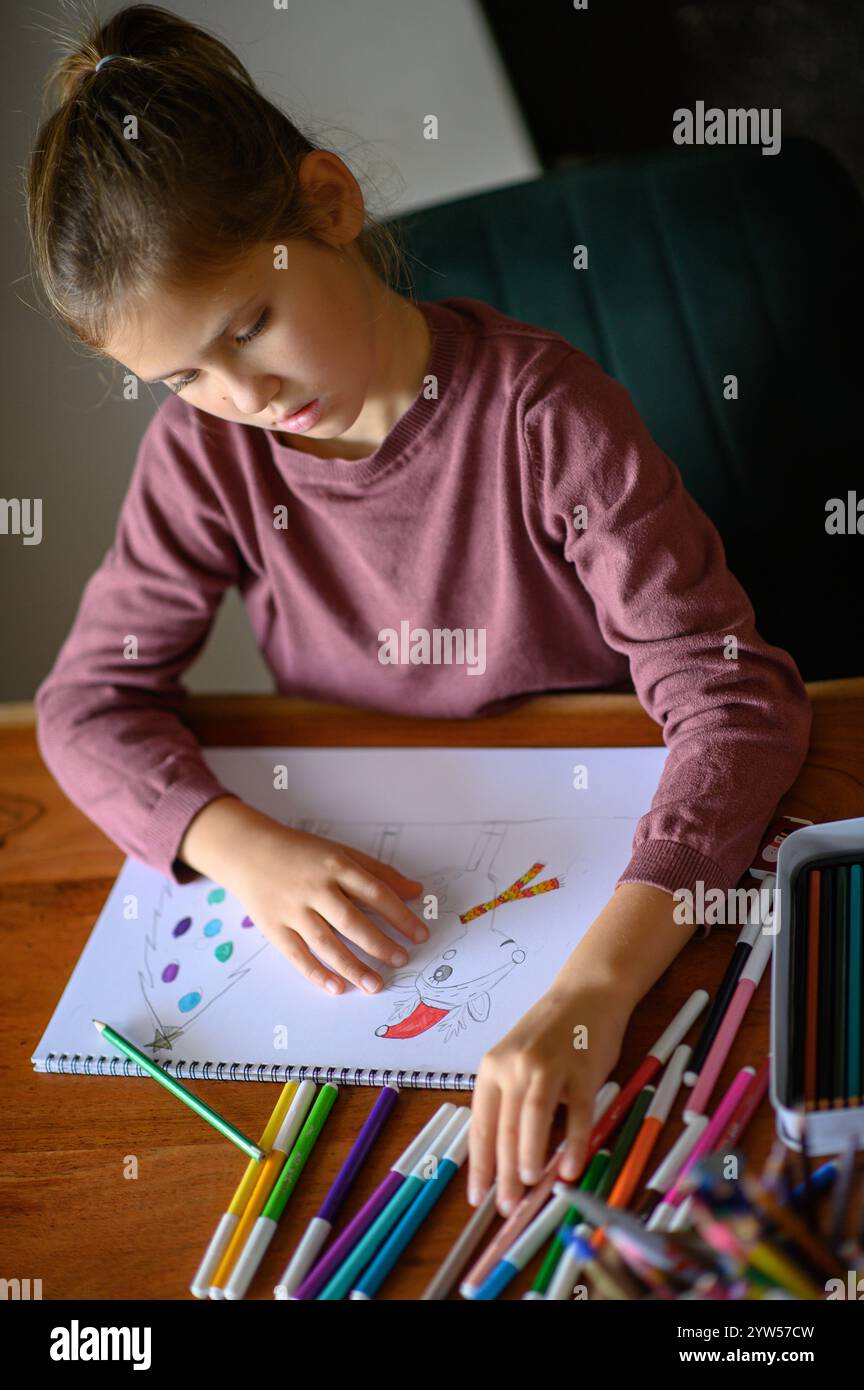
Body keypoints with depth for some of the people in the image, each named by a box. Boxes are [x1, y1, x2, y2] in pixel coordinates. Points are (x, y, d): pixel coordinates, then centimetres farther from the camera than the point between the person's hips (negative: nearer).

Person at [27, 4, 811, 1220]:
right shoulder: (207, 450, -10)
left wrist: (594, 985, -42)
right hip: (362, 875, 3)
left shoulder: (543, 413, -22)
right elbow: (91, 698, -4)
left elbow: (734, 694, -27)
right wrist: (245, 845, -26)